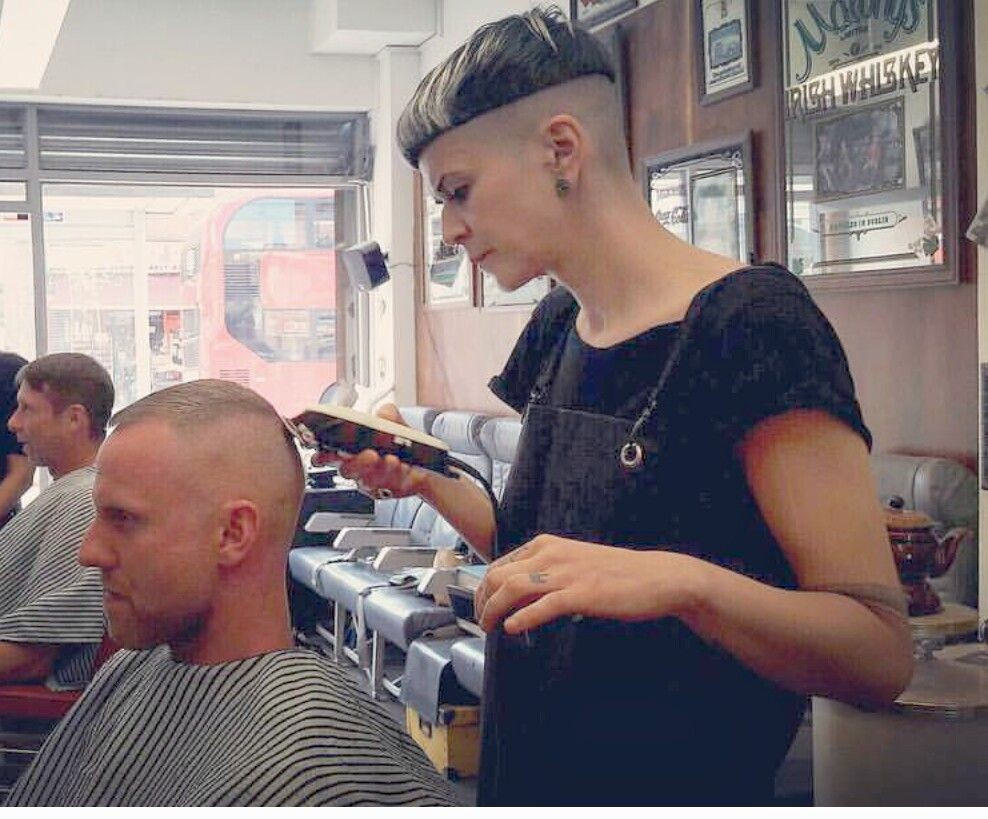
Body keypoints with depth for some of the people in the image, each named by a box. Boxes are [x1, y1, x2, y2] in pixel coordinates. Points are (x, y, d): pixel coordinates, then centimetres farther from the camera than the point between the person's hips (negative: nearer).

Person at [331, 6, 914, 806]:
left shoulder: (750, 322, -20)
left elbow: (880, 653, -22)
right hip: (528, 775, 7)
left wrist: (680, 581, -37)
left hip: (689, 785, -7)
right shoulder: (556, 329, 3)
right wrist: (430, 481, -2)